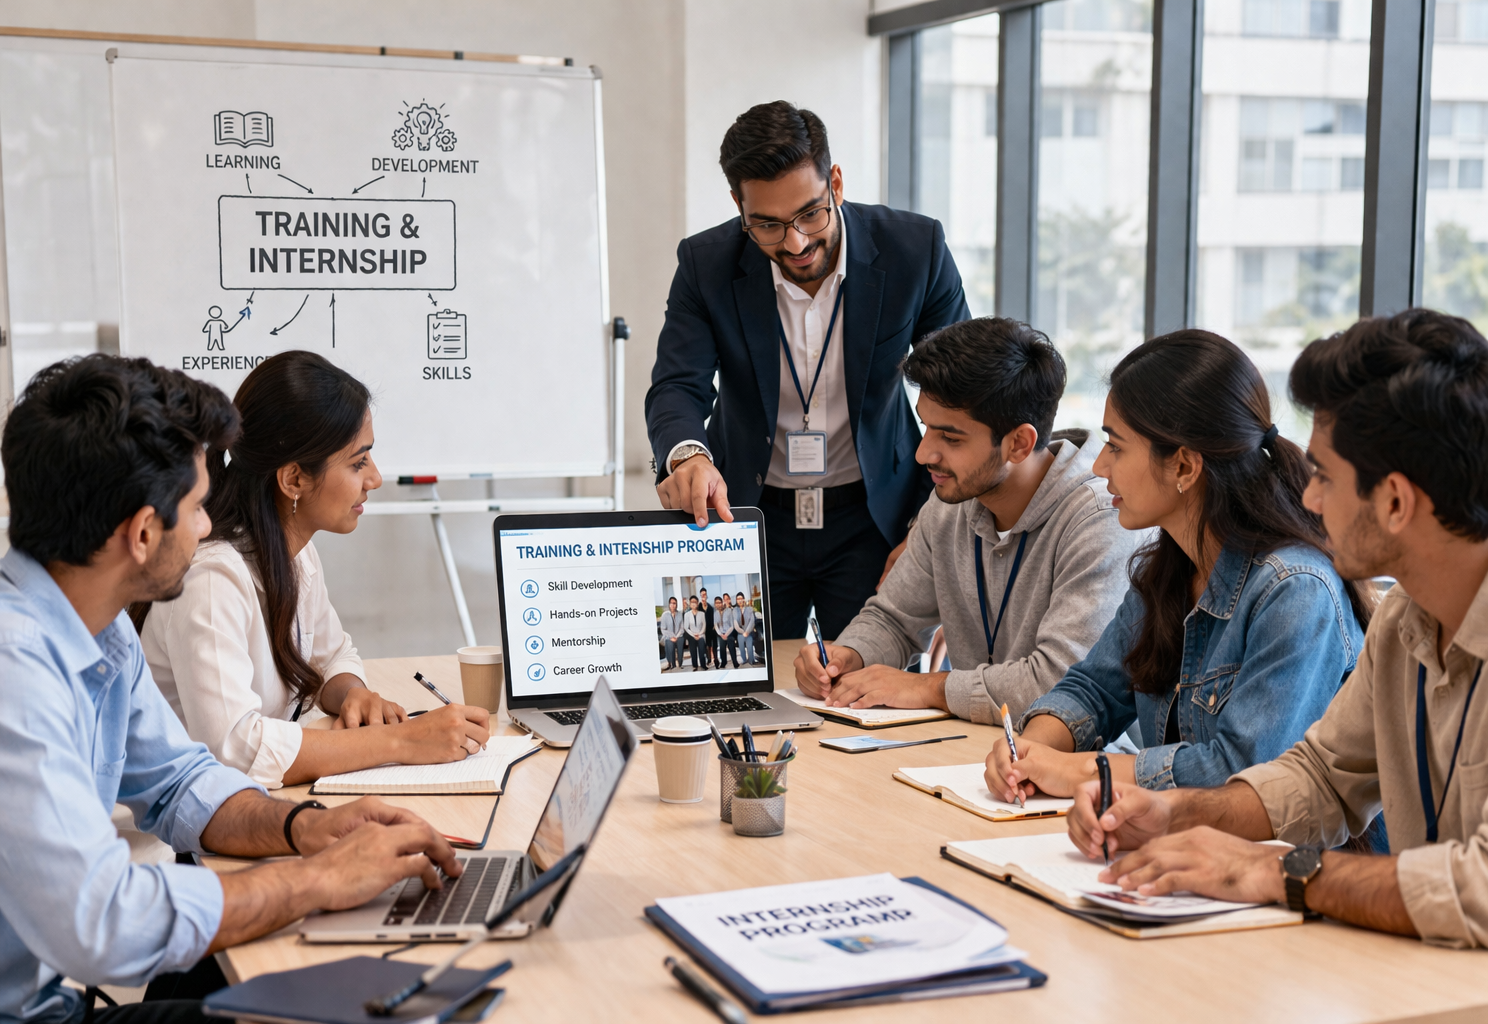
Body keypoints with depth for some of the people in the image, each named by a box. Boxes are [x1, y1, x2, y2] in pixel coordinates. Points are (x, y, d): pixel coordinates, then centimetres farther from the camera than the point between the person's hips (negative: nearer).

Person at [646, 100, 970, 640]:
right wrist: (687, 455, -40)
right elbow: (677, 388, -15)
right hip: (747, 515, 1)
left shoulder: (914, 250, -13)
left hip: (872, 517, 0)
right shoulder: (706, 263, -11)